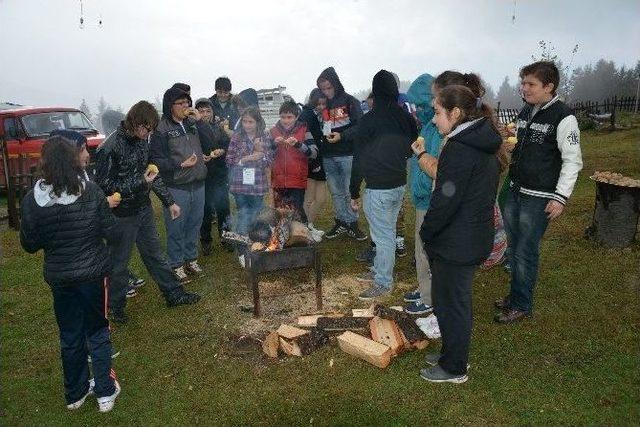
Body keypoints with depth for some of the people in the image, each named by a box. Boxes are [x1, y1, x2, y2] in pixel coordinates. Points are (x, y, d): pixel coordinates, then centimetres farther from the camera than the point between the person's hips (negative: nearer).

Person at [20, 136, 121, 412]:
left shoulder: (31, 201, -12)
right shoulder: (92, 193, -15)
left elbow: (29, 245, -3)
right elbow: (111, 233, -9)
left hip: (58, 277, 2)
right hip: (93, 273, -1)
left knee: (70, 336, 19)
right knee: (97, 331, 16)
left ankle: (75, 394, 34)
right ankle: (105, 392, 21)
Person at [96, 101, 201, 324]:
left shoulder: (142, 140, 0)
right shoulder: (110, 148, -22)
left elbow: (152, 172, 11)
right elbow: (104, 186, -19)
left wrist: (169, 201, 11)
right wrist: (140, 182, -24)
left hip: (144, 208, 7)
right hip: (122, 214, -6)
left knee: (155, 254, 19)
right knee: (119, 262, 10)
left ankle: (173, 293, 31)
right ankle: (116, 306, 29)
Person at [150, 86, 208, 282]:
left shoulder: (192, 124, 9)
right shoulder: (161, 129, -9)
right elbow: (156, 161, -11)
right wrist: (181, 165, -20)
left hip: (198, 184, 6)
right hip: (176, 187, -5)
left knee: (194, 224, 15)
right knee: (176, 228, 3)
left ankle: (191, 259, 32)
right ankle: (177, 264, 19)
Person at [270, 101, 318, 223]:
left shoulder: (304, 130, 0)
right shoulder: (273, 131, 8)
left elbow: (314, 153, -11)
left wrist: (298, 144, -26)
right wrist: (275, 144, -13)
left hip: (298, 181, -3)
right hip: (278, 180, 3)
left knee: (297, 213, -7)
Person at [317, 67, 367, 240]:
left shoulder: (350, 101, -2)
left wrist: (342, 136, -20)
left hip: (347, 154, -4)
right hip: (328, 157, 4)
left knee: (350, 192, 0)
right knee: (336, 193, 10)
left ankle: (352, 224, 12)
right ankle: (341, 223, 20)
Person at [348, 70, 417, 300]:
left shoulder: (368, 120, -14)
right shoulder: (406, 118, 3)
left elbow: (359, 159, -10)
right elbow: (412, 149, 11)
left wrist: (354, 193, -3)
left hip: (378, 188, -6)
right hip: (400, 185, 7)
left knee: (383, 236, 2)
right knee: (387, 231, 19)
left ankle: (383, 283, 13)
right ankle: (379, 270, 34)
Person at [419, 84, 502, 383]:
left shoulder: (459, 149, -22)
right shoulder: (483, 145, 8)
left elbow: (445, 201, -23)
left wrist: (426, 232, -9)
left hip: (456, 245, -9)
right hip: (477, 238, 10)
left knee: (450, 304, 7)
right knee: (458, 300, 22)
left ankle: (454, 369, 25)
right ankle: (453, 354, 40)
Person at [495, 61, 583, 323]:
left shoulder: (563, 117, -13)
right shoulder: (526, 112, 10)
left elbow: (573, 161, -13)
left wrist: (561, 197, -18)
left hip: (539, 198, -7)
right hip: (515, 192, 7)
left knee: (526, 252, -1)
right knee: (514, 247, 14)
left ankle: (521, 305, 14)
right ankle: (515, 294, 30)